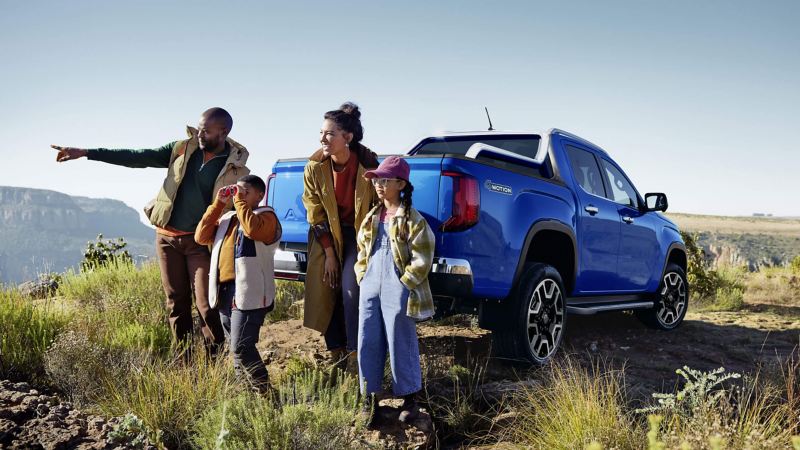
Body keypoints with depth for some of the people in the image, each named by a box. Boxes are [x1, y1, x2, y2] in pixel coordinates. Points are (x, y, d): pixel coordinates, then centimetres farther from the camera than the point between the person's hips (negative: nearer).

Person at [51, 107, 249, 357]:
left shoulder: (235, 167, -6)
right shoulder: (183, 149, 3)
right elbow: (136, 158, 1)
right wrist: (85, 152, -5)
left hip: (201, 242, -4)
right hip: (167, 237, 4)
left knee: (207, 306, -8)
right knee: (176, 304, 9)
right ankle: (183, 363, 19)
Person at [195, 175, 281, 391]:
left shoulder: (266, 216, -1)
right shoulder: (227, 218, 21)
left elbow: (252, 229, -23)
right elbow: (201, 237, 11)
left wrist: (240, 201, -12)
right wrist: (218, 204, 7)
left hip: (248, 293, -8)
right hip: (224, 291, 8)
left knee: (241, 348, -13)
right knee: (235, 347, 14)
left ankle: (264, 391, -3)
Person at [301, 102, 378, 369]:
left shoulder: (368, 165, -21)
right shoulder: (315, 168, -14)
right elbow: (315, 215, -6)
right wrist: (329, 254, -6)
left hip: (359, 233, -3)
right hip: (328, 235, 3)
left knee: (351, 287, -15)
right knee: (327, 288, 1)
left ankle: (355, 351, -2)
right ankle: (336, 350, 14)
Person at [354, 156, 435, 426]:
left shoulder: (412, 220, -7)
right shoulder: (371, 218, 13)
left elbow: (422, 260, -10)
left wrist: (402, 285, -11)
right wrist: (362, 278, 9)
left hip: (398, 291, -6)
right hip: (370, 289, 6)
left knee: (401, 345, 2)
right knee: (367, 343, 7)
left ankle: (409, 399, 17)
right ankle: (370, 397, 19)